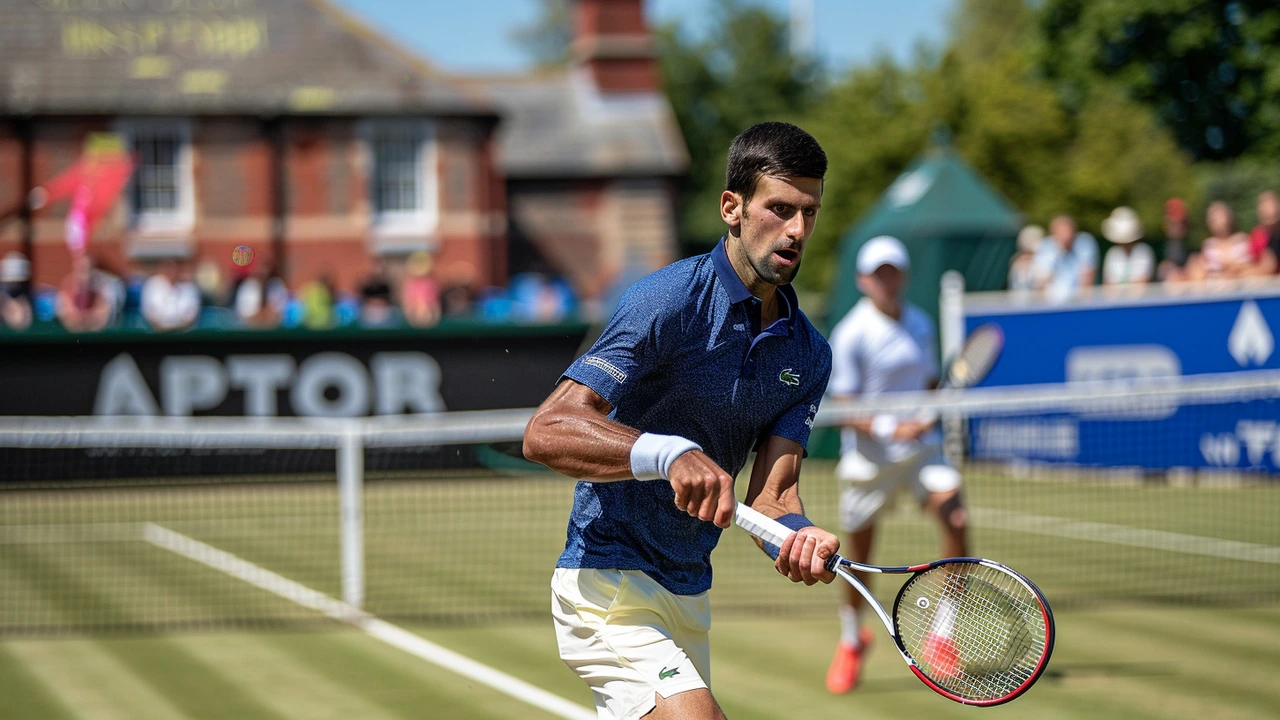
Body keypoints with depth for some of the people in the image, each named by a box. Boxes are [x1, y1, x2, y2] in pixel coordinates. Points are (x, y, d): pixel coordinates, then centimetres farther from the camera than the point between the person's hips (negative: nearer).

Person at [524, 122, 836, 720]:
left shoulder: (807, 354, 6)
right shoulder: (671, 301, -16)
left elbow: (770, 494, -3)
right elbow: (545, 432, -24)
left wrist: (797, 536, -27)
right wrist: (672, 454, -38)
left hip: (688, 594, 8)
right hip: (607, 584, -8)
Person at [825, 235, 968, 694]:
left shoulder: (920, 324, 7)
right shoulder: (850, 335, -11)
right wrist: (892, 428, -28)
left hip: (920, 447, 4)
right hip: (868, 455, -4)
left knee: (955, 519, -20)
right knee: (859, 554, 6)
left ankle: (942, 635, -8)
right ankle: (851, 642, 35)